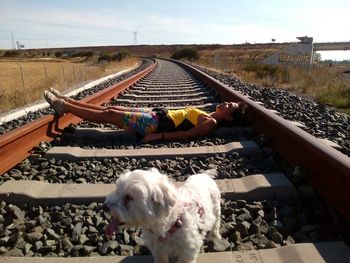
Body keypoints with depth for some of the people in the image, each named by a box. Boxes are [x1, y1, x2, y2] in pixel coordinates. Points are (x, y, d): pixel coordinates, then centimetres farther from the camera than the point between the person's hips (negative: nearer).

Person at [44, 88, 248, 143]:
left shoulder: (211, 123, -13)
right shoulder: (207, 116, 14)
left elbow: (185, 134, -22)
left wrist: (158, 136, -24)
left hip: (155, 124, -8)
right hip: (158, 115, 8)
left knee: (108, 114, -2)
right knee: (110, 109, 10)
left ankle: (64, 106, 12)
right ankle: (66, 102, 21)